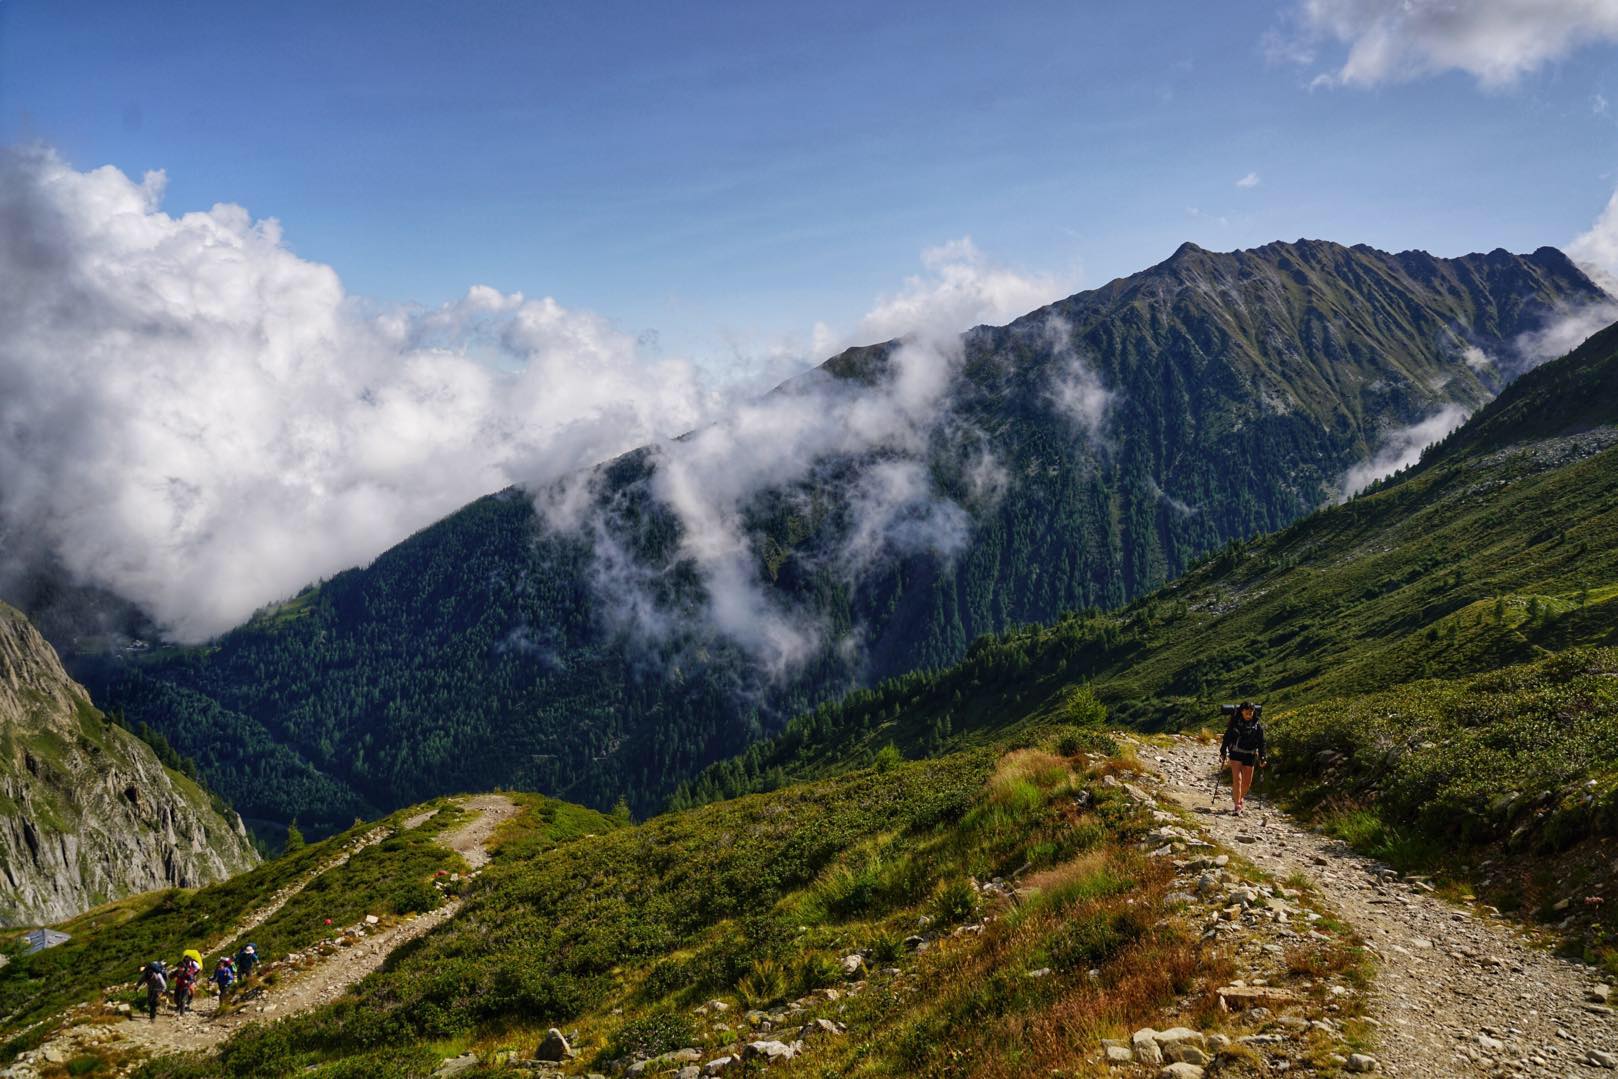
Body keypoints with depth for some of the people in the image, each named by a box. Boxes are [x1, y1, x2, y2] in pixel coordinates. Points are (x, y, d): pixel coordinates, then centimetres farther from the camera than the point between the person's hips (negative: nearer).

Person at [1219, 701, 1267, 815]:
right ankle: (1237, 806, -12)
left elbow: (1261, 742, 4)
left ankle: (1240, 796, 39)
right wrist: (1222, 753, -3)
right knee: (1237, 779, -13)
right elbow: (1227, 738, 0)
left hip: (1250, 755, 2)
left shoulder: (1257, 725, 0)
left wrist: (1262, 758, 1)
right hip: (1236, 754, -2)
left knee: (1247, 782, 9)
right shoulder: (1234, 722, -4)